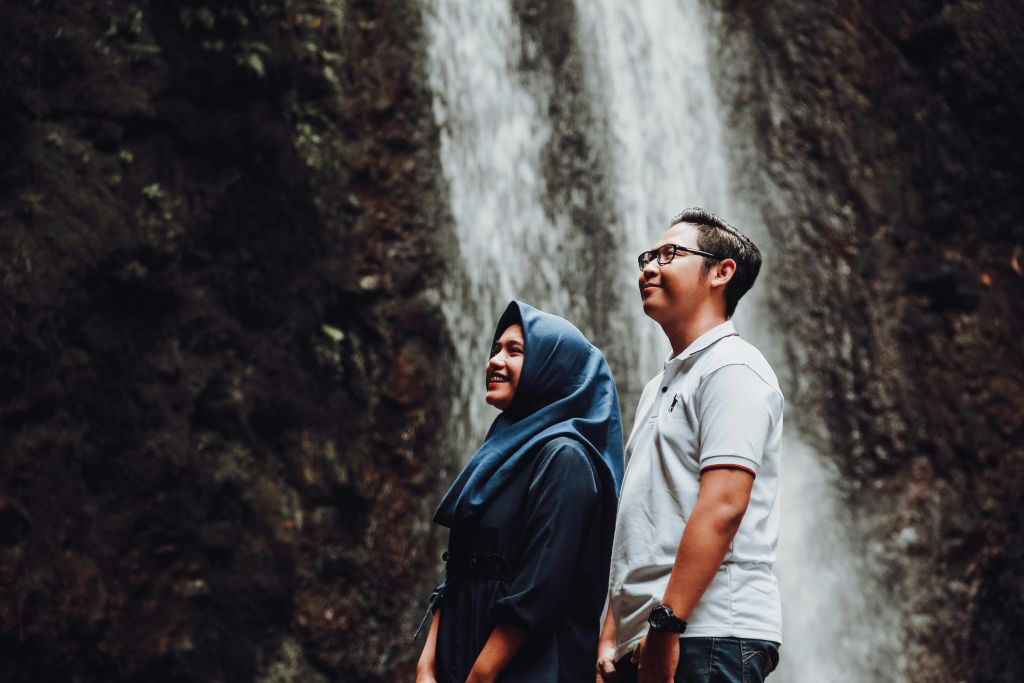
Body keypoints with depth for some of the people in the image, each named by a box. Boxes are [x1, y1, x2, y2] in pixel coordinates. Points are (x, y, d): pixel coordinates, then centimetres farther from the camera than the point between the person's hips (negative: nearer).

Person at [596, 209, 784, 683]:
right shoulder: (661, 387, 22)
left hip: (709, 639, -9)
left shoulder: (732, 369, -6)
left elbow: (722, 506, -18)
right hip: (641, 644, 9)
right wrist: (612, 635, 15)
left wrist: (666, 625, -22)